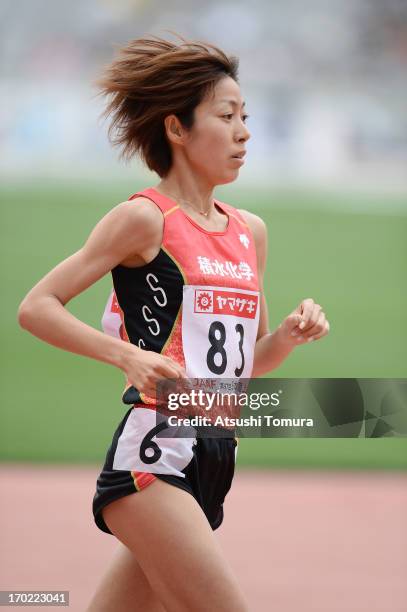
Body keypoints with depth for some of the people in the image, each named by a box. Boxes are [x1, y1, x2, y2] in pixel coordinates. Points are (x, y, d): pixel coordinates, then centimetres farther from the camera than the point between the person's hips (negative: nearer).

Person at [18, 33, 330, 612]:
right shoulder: (145, 218, -5)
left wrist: (292, 333, 5)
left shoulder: (251, 231, 16)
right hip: (153, 455, -7)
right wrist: (130, 356, -17)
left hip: (213, 464, 7)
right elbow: (36, 307, -6)